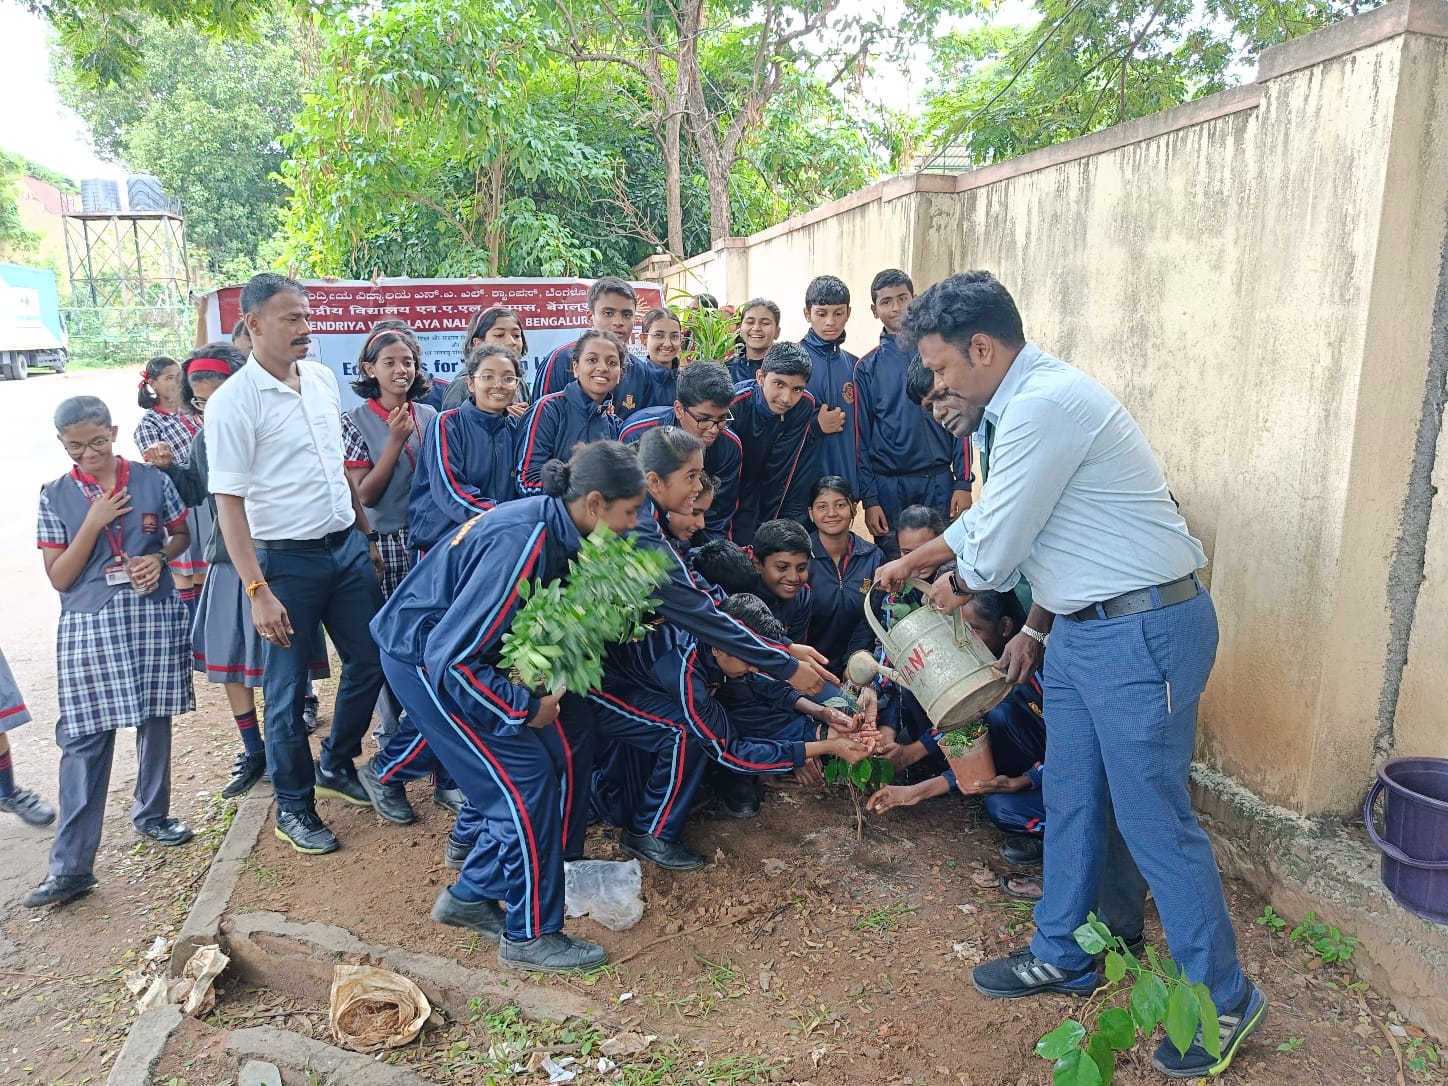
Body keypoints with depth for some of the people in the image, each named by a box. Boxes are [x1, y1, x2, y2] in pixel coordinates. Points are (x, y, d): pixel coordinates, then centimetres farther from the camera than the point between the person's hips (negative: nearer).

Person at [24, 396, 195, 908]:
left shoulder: (152, 480, 2)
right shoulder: (55, 497, 1)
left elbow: (183, 534, 12)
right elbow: (59, 578, -3)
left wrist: (160, 558, -9)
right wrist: (94, 522, -13)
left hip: (154, 617, 1)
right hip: (89, 627, -1)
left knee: (155, 721, 11)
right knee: (85, 741, -3)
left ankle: (152, 815, 32)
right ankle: (70, 866, 2)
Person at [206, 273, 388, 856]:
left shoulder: (322, 378, 6)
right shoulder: (232, 403, -13)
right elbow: (228, 502, -15)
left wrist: (366, 535, 16)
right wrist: (257, 591, -19)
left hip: (348, 547, 6)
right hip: (287, 560, -6)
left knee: (371, 662, 13)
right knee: (288, 689, 6)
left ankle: (337, 765, 36)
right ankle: (294, 806, 24)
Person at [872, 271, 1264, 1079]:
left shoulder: (1044, 406, -22)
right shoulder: (1028, 402, 10)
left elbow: (994, 548, -18)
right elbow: (994, 518, 19)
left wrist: (957, 587, 2)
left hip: (1143, 630, -10)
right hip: (1083, 628, 10)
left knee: (1153, 817, 2)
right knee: (1071, 801, 18)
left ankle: (1225, 1001, 23)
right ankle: (1064, 958, 36)